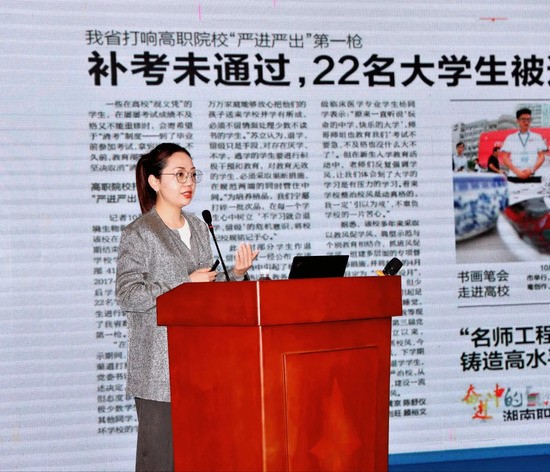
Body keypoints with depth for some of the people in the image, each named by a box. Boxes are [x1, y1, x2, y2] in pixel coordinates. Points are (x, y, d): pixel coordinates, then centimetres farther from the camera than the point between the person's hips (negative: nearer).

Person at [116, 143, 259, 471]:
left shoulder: (199, 228, 17)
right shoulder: (138, 234, -3)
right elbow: (127, 296, -12)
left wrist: (236, 274, 3)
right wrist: (185, 287, -17)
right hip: (159, 365, -6)